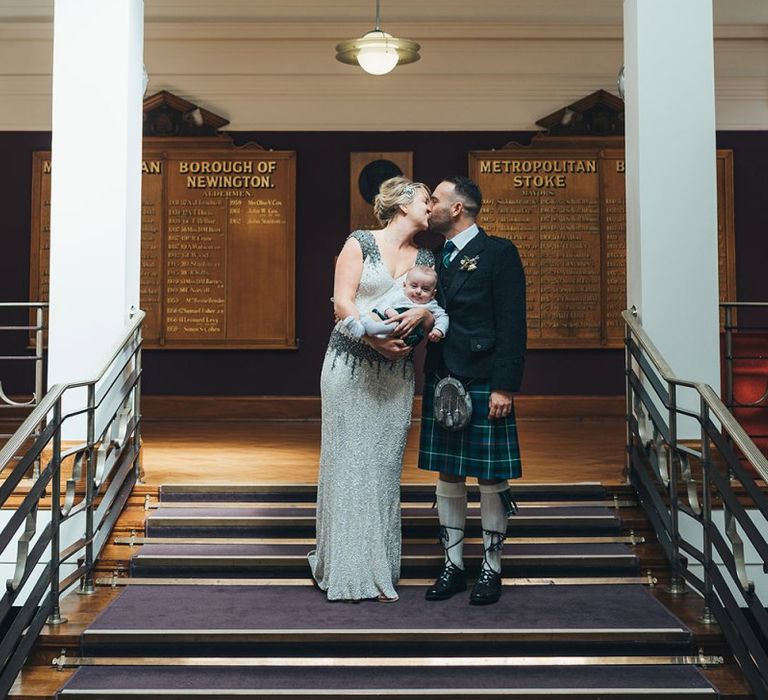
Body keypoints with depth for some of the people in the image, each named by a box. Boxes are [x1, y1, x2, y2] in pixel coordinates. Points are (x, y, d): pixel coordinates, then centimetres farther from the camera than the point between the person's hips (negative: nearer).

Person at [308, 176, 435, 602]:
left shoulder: (426, 259, 14)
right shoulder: (361, 243, 1)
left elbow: (437, 311, 10)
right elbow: (342, 302, -7)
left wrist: (422, 313, -14)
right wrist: (377, 338, -21)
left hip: (396, 372, 4)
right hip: (351, 364, -4)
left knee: (385, 465, 4)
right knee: (348, 461, -2)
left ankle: (378, 568, 13)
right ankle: (346, 567, 9)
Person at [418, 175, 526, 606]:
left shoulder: (498, 253, -6)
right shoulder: (435, 257, 14)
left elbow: (512, 325, -11)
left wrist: (505, 387, -16)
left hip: (484, 383, -6)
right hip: (441, 381, 6)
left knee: (491, 479, 3)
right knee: (448, 478, 11)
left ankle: (492, 570, 16)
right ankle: (453, 566, 22)